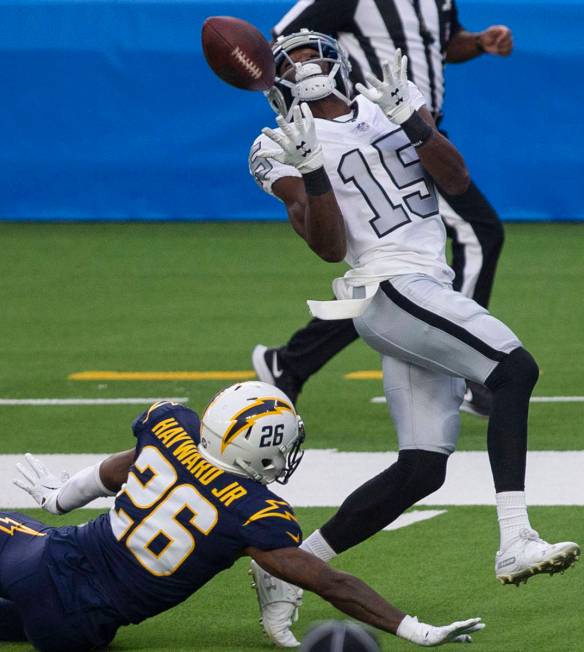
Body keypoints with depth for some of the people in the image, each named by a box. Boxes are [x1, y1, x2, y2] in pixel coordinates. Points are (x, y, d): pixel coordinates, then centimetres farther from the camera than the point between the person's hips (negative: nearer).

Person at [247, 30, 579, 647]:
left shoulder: (387, 102, 17)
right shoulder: (283, 150, 3)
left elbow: (457, 180, 4)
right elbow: (329, 246, -7)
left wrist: (407, 117, -9)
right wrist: (310, 168, -18)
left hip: (430, 293, 7)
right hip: (391, 288, -7)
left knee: (420, 469, 3)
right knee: (514, 370, -26)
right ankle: (515, 544, -34)